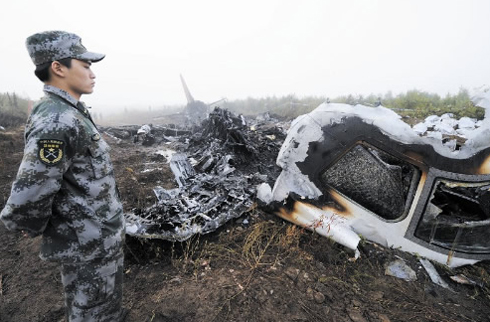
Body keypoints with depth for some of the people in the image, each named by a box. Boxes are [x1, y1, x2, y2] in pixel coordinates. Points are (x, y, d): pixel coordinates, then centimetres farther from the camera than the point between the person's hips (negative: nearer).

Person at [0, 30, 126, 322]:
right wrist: (36, 229, -7)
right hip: (89, 246, -8)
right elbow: (26, 201, -28)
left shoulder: (71, 114, 6)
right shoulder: (57, 122, -25)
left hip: (103, 237, 8)